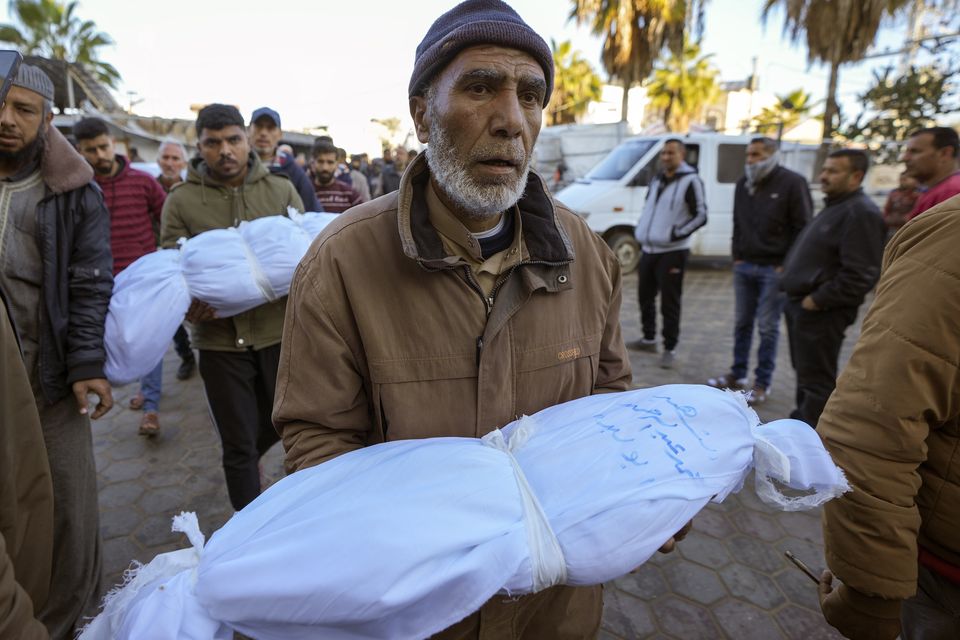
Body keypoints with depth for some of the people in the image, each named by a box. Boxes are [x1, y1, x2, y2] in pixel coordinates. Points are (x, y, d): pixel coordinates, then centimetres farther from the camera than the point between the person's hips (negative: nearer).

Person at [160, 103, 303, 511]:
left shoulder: (281, 190, 4)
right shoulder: (181, 200, 1)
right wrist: (190, 303, -22)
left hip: (277, 330, 1)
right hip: (220, 339, -1)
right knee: (237, 443, 9)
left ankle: (251, 457, 53)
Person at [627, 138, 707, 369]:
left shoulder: (690, 181, -8)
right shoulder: (656, 180, 13)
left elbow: (701, 216, -10)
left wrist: (677, 234, -17)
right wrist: (641, 232, 10)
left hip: (672, 253, -7)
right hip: (649, 249, 7)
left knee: (669, 304, -3)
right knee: (645, 297, 15)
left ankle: (670, 348, 8)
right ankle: (649, 339, 31)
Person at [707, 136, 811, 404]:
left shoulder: (792, 182, -6)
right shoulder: (743, 184, 12)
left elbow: (802, 227, -7)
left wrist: (787, 264, -11)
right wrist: (737, 256, 11)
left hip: (774, 269, -6)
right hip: (744, 266, 6)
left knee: (767, 327, -1)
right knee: (742, 323, 12)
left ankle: (762, 384, 9)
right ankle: (737, 375, 24)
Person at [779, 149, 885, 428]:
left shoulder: (860, 213, -16)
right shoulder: (834, 206, 16)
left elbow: (859, 275, -24)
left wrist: (817, 300, -18)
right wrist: (796, 298, 16)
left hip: (821, 312, -10)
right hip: (800, 303, 10)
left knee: (817, 380, 0)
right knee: (804, 372, 21)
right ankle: (800, 424, 35)